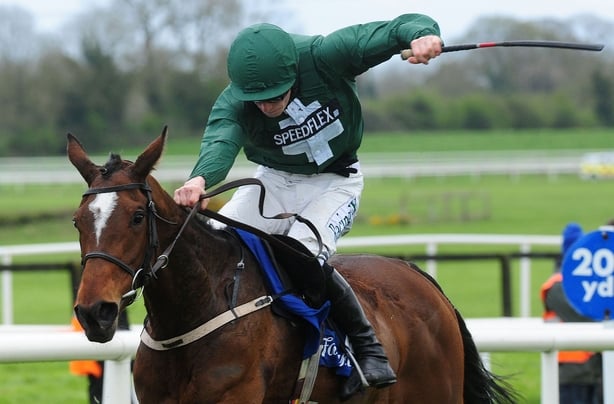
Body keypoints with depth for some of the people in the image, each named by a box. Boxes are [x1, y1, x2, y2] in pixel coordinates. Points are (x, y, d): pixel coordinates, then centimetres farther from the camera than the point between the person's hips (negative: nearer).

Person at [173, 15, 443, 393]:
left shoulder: (327, 55, -26)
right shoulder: (233, 104, -22)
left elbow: (401, 29, -25)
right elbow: (221, 141, -44)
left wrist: (423, 35, -51)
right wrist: (200, 179, -67)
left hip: (334, 183, -3)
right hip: (274, 180, 3)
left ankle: (368, 347, -13)